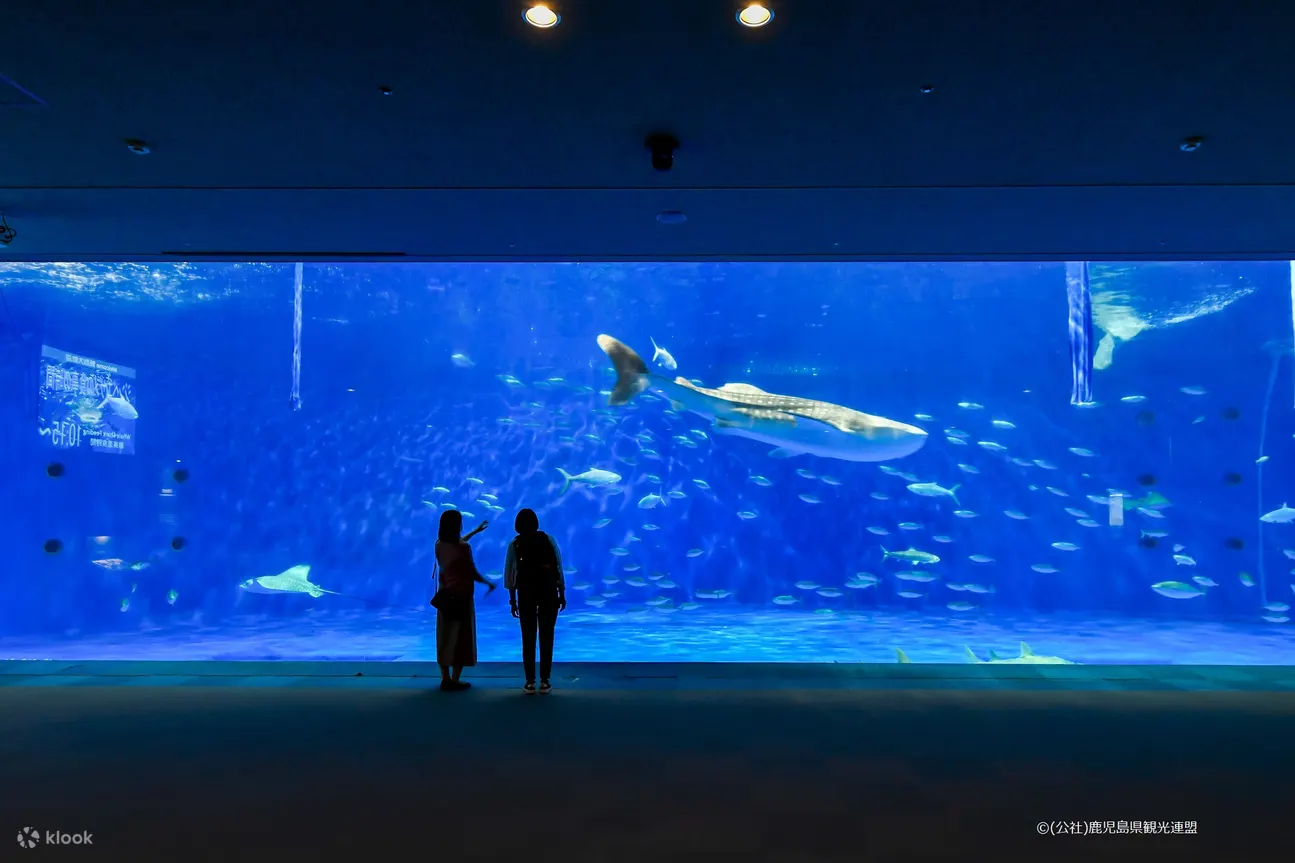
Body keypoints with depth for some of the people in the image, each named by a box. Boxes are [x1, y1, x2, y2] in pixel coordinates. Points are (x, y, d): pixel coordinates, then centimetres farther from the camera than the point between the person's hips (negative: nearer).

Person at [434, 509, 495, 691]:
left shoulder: (439, 545, 0)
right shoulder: (464, 548, -18)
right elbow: (473, 574, -11)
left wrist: (475, 531, 33)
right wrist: (488, 583, 7)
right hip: (461, 596, -6)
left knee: (445, 636, 10)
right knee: (460, 637, 2)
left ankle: (445, 678, 14)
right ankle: (454, 680, 3)